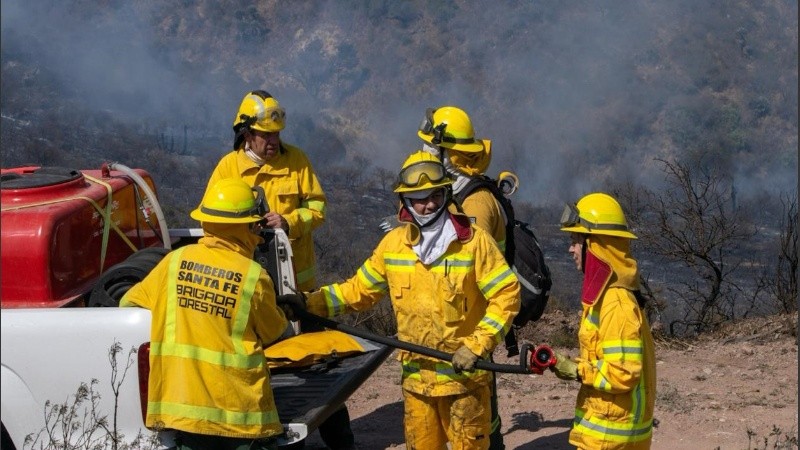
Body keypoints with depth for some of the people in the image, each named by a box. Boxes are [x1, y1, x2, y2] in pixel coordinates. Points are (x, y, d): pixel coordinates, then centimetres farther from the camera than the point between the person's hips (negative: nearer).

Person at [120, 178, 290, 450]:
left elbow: (129, 303, 12)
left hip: (184, 399, 3)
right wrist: (282, 314, 28)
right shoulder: (254, 276, -9)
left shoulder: (175, 260, -1)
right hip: (239, 405, -3)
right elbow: (273, 331, 7)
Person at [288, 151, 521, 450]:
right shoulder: (393, 243, 3)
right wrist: (311, 302, -2)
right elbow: (360, 289, 9)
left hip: (465, 372, -4)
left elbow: (506, 294, -12)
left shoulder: (474, 241, -10)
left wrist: (477, 346, -18)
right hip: (417, 374, 4)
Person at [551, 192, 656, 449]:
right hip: (605, 423, 9)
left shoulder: (617, 303, -22)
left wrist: (576, 371, -17)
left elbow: (623, 373, -26)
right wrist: (572, 365, 1)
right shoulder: (603, 294, 8)